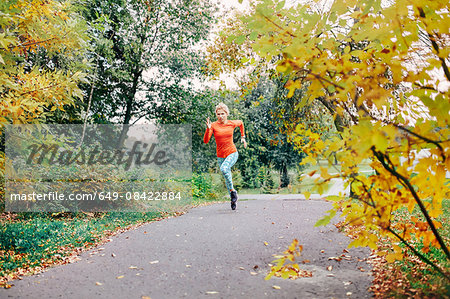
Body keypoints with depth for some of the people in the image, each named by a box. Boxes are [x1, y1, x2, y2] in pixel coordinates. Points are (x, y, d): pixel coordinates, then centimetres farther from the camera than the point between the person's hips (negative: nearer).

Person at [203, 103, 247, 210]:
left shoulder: (232, 123, -5)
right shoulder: (213, 125, -7)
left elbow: (241, 123, 20)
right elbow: (206, 141, -17)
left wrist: (243, 137, 20)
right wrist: (208, 129, -31)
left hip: (232, 153, -2)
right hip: (221, 156, 2)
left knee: (224, 169, -31)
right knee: (227, 178, 10)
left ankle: (233, 191, -13)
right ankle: (233, 199, 28)